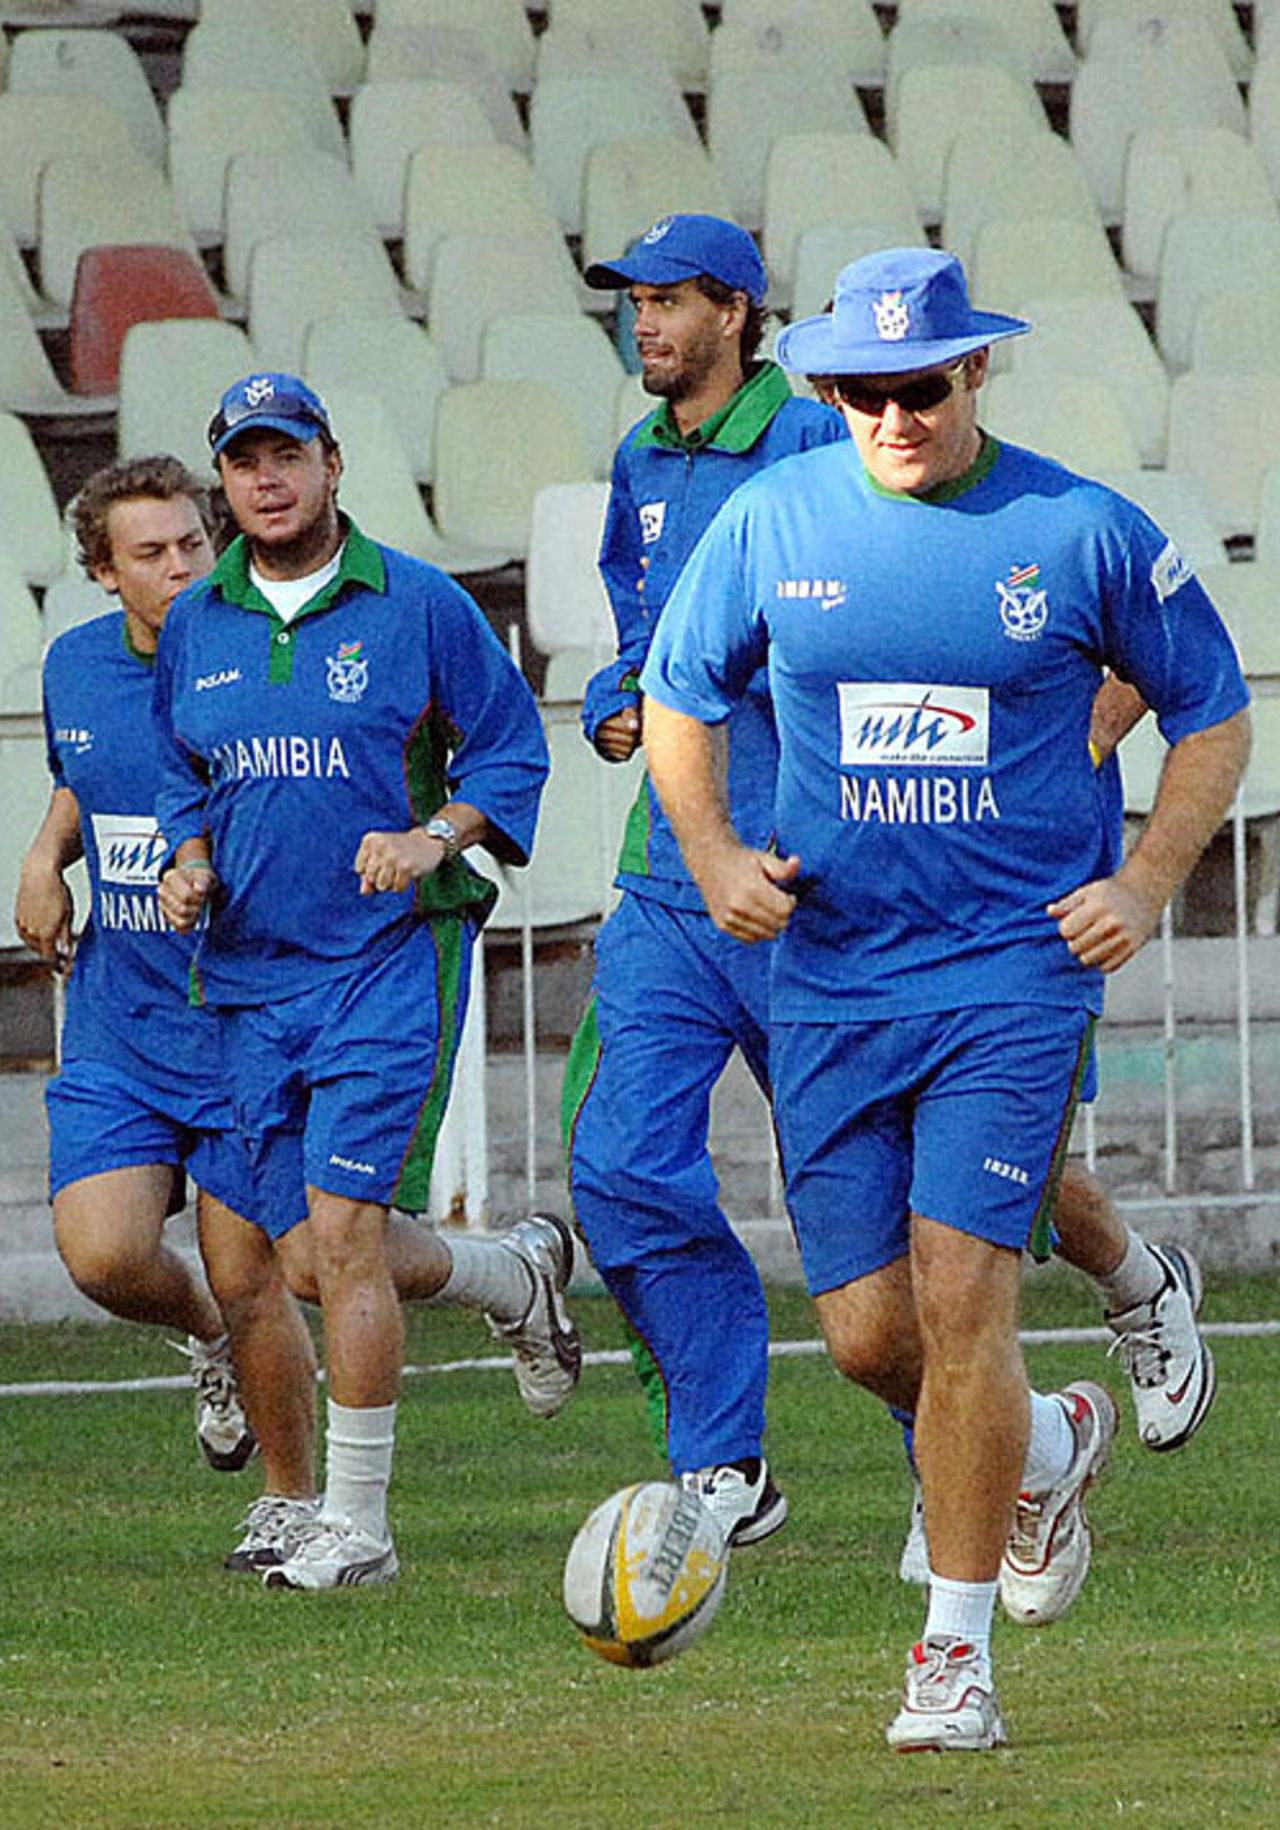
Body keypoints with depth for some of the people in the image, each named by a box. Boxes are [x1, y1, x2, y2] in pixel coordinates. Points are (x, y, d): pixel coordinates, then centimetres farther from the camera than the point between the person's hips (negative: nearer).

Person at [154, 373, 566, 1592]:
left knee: (341, 1231, -14)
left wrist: (434, 839, -15)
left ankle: (356, 1525, -6)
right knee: (315, 1259, 6)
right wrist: (189, 863, 2)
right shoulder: (194, 627, 9)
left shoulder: (418, 606, -4)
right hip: (250, 974, 6)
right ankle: (521, 1276, 37)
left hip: (391, 955, -6)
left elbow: (510, 749, 1)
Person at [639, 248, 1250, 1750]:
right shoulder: (772, 523, 2)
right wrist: (710, 853, 0)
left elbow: (1213, 714, 9)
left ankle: (957, 1651, -4)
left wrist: (1145, 884, -3)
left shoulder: (1085, 534, -3)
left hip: (1018, 972, -3)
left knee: (959, 1294, -15)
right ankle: (1043, 1445, 34)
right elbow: (678, 699, 16)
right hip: (828, 982, 3)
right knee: (868, 1331, 2)